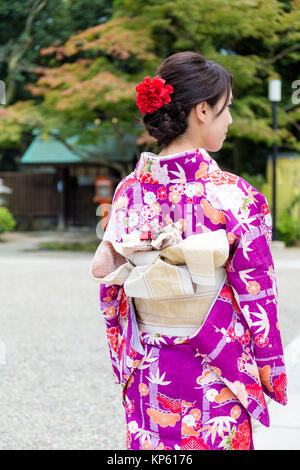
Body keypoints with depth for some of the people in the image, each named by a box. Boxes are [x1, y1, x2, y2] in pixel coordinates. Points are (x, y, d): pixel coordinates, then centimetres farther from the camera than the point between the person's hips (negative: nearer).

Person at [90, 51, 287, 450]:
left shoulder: (129, 191, -3)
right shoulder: (237, 197, -16)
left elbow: (111, 284, 4)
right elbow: (255, 295, -11)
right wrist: (272, 373, 2)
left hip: (149, 375, 4)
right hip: (216, 379, -4)